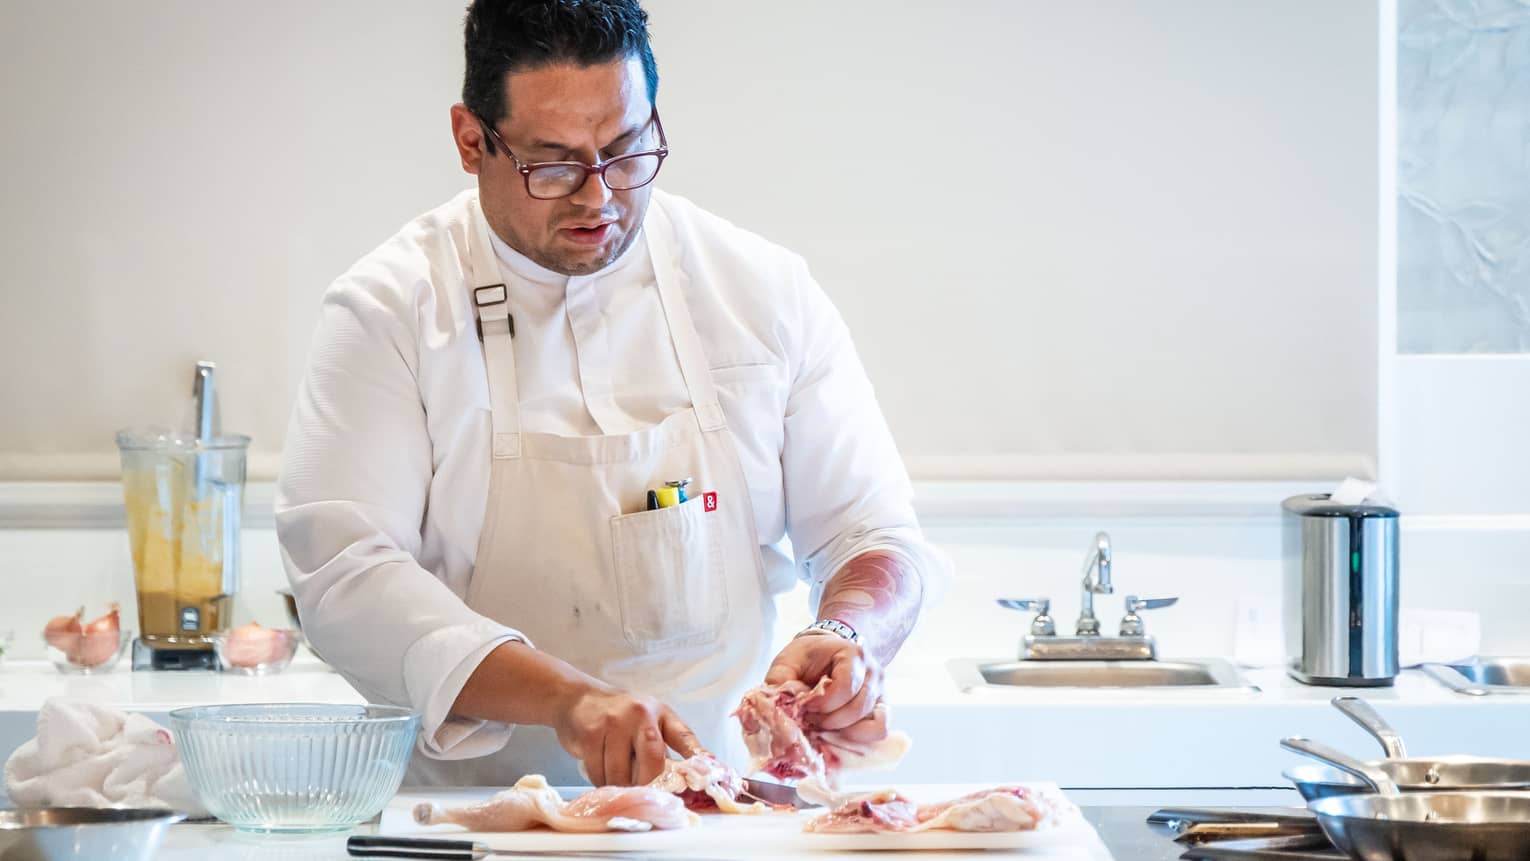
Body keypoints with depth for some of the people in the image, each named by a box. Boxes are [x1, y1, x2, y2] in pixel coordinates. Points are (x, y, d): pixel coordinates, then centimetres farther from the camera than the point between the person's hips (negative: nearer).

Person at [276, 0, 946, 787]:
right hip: (471, 808, -4)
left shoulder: (764, 292, 4)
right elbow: (344, 575, -15)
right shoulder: (391, 307, -4)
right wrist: (565, 697, -29)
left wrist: (847, 636, -18)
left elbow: (870, 532, 7)